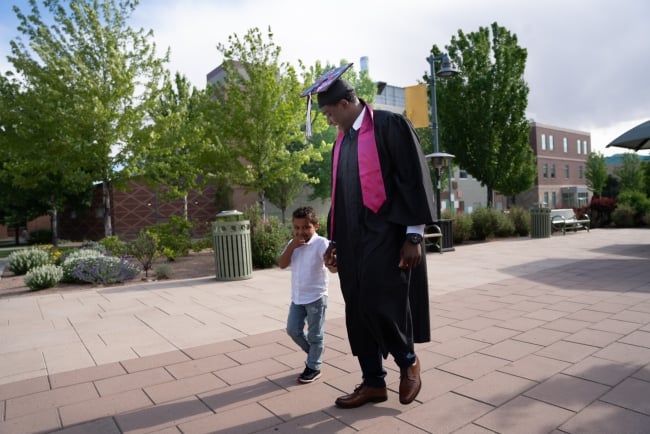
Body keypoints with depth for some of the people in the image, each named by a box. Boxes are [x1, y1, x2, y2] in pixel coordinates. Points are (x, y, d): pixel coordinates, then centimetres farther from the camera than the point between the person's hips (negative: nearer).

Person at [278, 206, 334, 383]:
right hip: (297, 297, 6)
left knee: (315, 334, 6)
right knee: (293, 330, 13)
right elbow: (282, 264, -6)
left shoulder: (321, 243, -16)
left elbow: (333, 268, -26)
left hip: (316, 297, -6)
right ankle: (313, 353, 36)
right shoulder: (293, 243, 4)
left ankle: (313, 367, 23)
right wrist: (292, 246, -18)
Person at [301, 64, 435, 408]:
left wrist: (413, 235, -15)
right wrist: (335, 240, 18)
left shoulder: (390, 125, -6)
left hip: (388, 234, -7)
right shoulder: (341, 142, 16)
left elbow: (414, 180, -11)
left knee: (380, 305, -10)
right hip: (354, 238, 7)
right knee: (358, 311, 8)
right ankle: (373, 382, 23)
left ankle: (408, 361, 20)